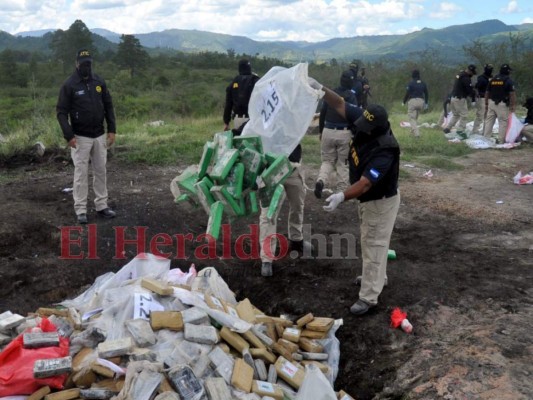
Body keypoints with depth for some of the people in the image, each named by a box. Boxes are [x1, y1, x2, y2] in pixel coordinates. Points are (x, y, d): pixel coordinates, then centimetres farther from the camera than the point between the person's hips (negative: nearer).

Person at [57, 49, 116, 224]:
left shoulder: (99, 82, 4)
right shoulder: (69, 85, -9)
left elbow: (108, 106, 9)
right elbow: (61, 112, -10)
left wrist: (112, 130, 3)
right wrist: (69, 135, -17)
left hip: (100, 135, 4)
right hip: (80, 137, -4)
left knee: (101, 171, 9)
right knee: (81, 173, -1)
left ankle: (101, 205, 19)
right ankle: (81, 210, 5)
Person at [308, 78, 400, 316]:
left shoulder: (384, 152, -36)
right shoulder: (364, 123, -14)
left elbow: (365, 183, -40)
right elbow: (340, 105, -10)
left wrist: (342, 197, -53)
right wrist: (320, 88, -23)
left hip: (381, 201, -9)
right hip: (367, 198, 9)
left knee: (374, 246, -2)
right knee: (370, 242, 24)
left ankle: (368, 298, 8)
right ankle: (376, 277, 45)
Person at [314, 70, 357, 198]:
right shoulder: (351, 96, -6)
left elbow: (322, 113, 9)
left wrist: (321, 131, 18)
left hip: (328, 131, 3)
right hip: (344, 133, -3)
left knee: (328, 160, 14)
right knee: (343, 162, 10)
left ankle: (320, 181, -12)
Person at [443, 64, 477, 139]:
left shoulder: (460, 74, 13)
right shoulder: (466, 78, -17)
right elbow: (470, 89, -17)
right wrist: (473, 99, -11)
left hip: (453, 97, 9)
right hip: (460, 98, -9)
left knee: (455, 114, 20)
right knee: (464, 114, 0)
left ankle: (447, 128, 16)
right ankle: (460, 130, 0)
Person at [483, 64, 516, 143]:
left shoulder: (493, 79, 11)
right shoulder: (508, 80, -5)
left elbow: (487, 93, 12)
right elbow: (512, 94, -10)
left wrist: (486, 104, 19)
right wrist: (512, 106, -6)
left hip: (491, 103, 5)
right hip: (502, 104, -5)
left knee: (489, 121, 8)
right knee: (503, 122, 0)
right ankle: (501, 140, -1)